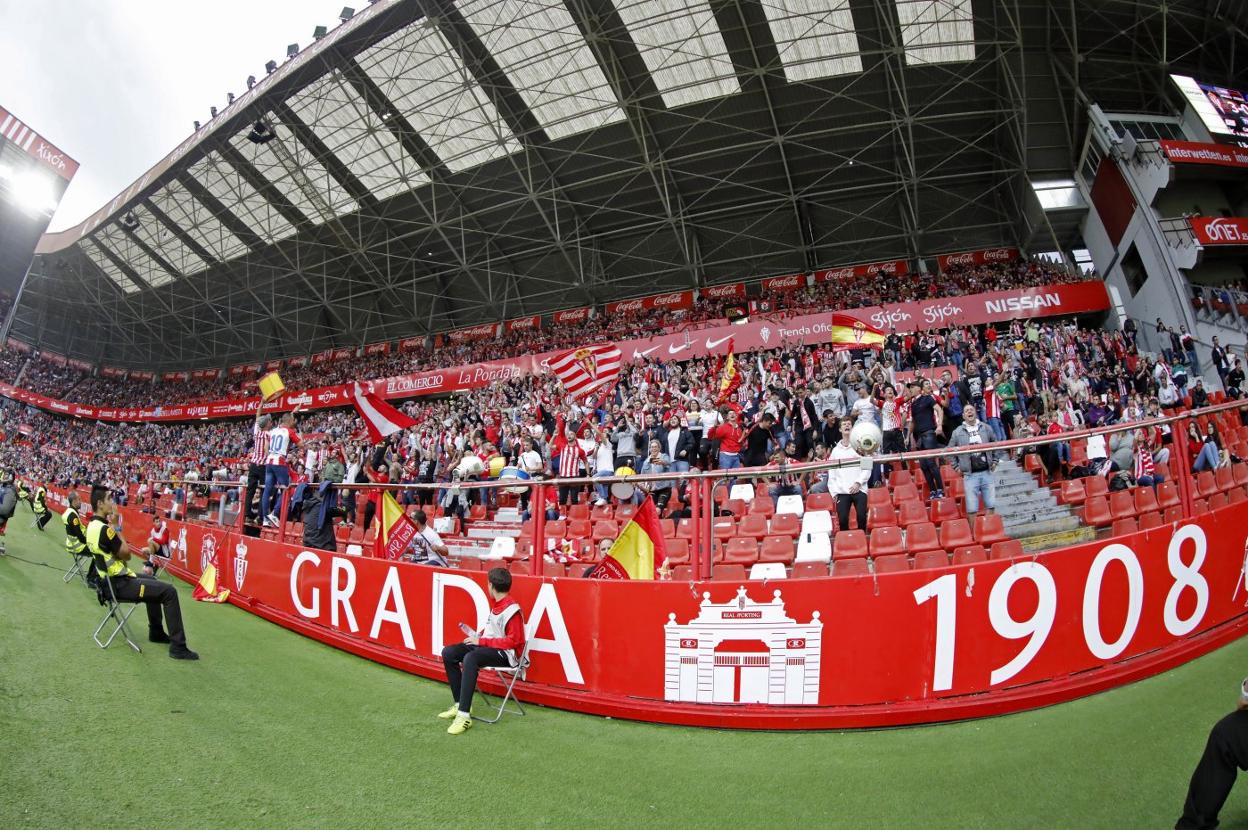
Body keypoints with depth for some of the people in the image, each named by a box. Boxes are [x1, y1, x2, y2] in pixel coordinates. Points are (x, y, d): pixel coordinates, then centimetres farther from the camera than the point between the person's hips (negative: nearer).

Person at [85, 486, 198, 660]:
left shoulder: (92, 526, 6)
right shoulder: (104, 529, -25)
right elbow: (126, 554, -15)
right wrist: (115, 528, -11)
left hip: (110, 580, 11)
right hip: (120, 585, -11)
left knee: (152, 582, 31)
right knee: (169, 592, -11)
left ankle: (156, 632, 36)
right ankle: (178, 647, -8)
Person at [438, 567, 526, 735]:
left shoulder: (512, 610, -18)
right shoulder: (496, 604, 10)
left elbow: (513, 641, -22)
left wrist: (482, 641, -19)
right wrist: (478, 635, 3)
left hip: (505, 653, -10)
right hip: (486, 646, 10)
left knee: (470, 658, -37)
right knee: (448, 653, 0)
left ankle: (464, 715, -34)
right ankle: (460, 704, 5)